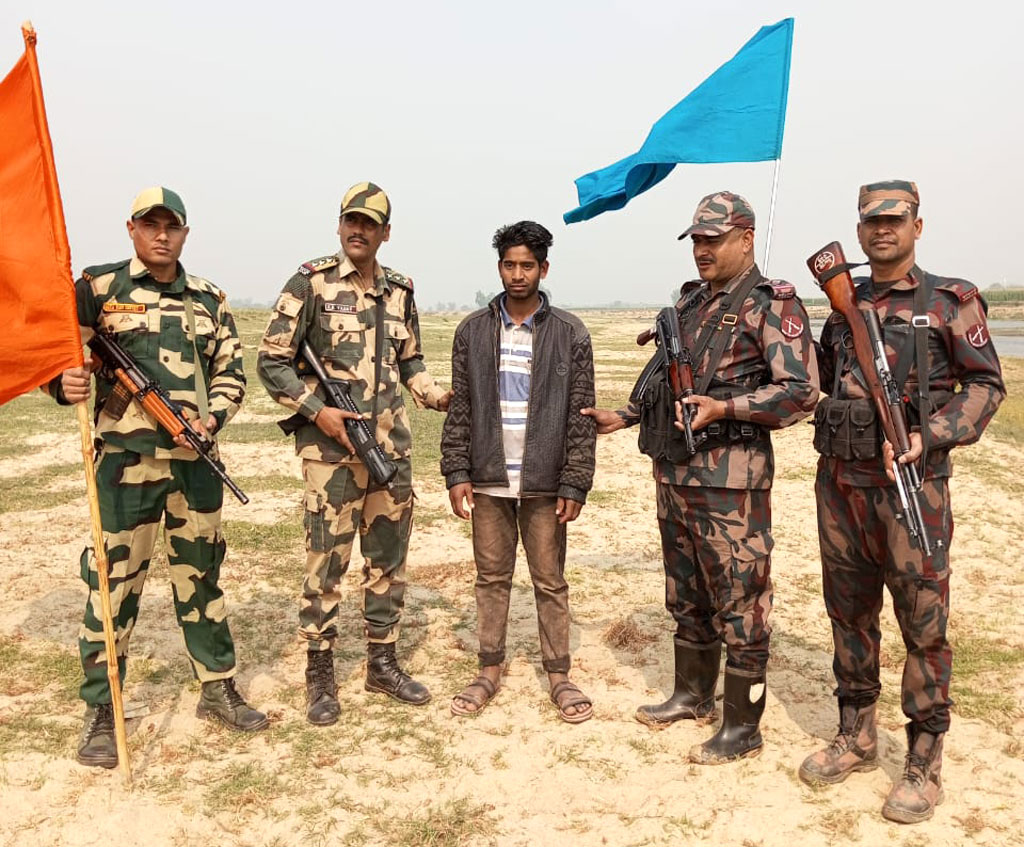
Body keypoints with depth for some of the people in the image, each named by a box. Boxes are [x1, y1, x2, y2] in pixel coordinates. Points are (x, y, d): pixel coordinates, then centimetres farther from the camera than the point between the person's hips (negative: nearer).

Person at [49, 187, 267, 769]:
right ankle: (101, 713, 17)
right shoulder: (99, 287, 1)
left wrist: (213, 419, -5)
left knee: (201, 575, 14)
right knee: (115, 580, 2)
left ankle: (219, 689, 27)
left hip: (198, 459, 3)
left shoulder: (209, 299, 11)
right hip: (126, 459, -3)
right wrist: (65, 383, -18)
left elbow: (231, 372, 12)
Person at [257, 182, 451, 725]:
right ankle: (320, 676, 16)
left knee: (388, 559, 12)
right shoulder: (311, 282, -4)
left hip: (393, 447, 5)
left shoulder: (399, 290, 10)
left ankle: (382, 663, 27)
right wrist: (317, 410, -14)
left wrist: (437, 396, 2)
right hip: (331, 447, -5)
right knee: (327, 561, 1)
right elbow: (271, 361, -5)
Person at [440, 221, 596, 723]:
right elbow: (460, 409, 6)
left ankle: (558, 675, 21)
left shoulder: (569, 333, -1)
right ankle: (490, 672, 25)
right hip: (488, 480, 2)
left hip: (544, 482, -2)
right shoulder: (473, 331, 5)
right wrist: (456, 473, -1)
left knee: (550, 582, 8)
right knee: (491, 578, 12)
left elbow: (581, 416, -2)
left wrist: (574, 484, -7)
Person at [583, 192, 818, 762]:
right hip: (674, 471, 8)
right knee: (687, 596, 18)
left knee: (739, 602, 2)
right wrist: (623, 417, 17)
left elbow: (802, 391, -15)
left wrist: (725, 407, -24)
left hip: (729, 478, -8)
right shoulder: (691, 301, 15)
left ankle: (743, 727, 15)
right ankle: (693, 696, 35)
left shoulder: (772, 304, -8)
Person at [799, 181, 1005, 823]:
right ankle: (857, 738, 29)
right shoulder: (844, 306, 13)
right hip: (840, 482, 5)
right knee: (850, 614, 13)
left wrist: (929, 437, -16)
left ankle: (925, 763, 18)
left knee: (923, 623, 3)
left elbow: (985, 384, -2)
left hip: (912, 485, -4)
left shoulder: (951, 301, 0)